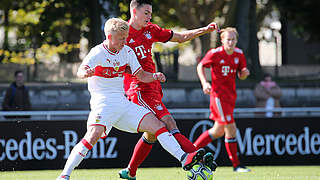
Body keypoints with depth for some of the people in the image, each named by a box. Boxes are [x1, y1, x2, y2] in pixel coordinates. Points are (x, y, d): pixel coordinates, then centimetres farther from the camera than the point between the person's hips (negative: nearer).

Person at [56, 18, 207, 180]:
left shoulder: (127, 51, 7)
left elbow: (141, 76, 16)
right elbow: (80, 72, -28)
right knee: (93, 134, -29)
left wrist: (155, 76, -6)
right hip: (103, 104, -7)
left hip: (123, 103, 7)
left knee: (157, 124, -2)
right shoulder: (98, 53, -12)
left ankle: (184, 159, -2)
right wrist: (86, 73, -53)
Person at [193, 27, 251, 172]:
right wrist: (204, 83, -13)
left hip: (231, 95, 7)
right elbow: (200, 66, 1)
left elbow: (241, 76, 12)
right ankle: (236, 165, -3)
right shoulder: (215, 53, -11)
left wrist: (244, 73, -11)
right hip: (218, 94, -7)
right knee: (231, 129, -11)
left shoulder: (239, 54, 4)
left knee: (218, 131, 14)